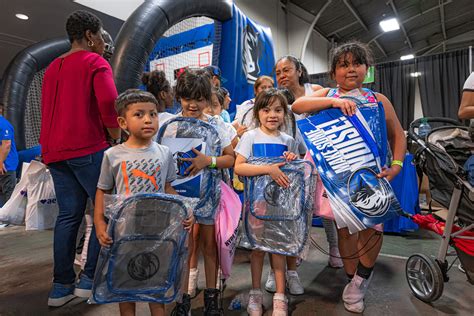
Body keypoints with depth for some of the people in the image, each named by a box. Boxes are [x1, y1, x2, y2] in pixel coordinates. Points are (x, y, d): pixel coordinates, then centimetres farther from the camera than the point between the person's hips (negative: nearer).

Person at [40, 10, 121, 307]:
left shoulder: (53, 67, 21)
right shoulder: (95, 62, -3)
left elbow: (49, 110, 21)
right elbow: (108, 101, -20)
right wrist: (116, 136, -8)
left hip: (54, 151, 8)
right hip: (88, 148, -8)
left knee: (68, 215, 9)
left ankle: (62, 286, 14)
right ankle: (90, 279, 2)